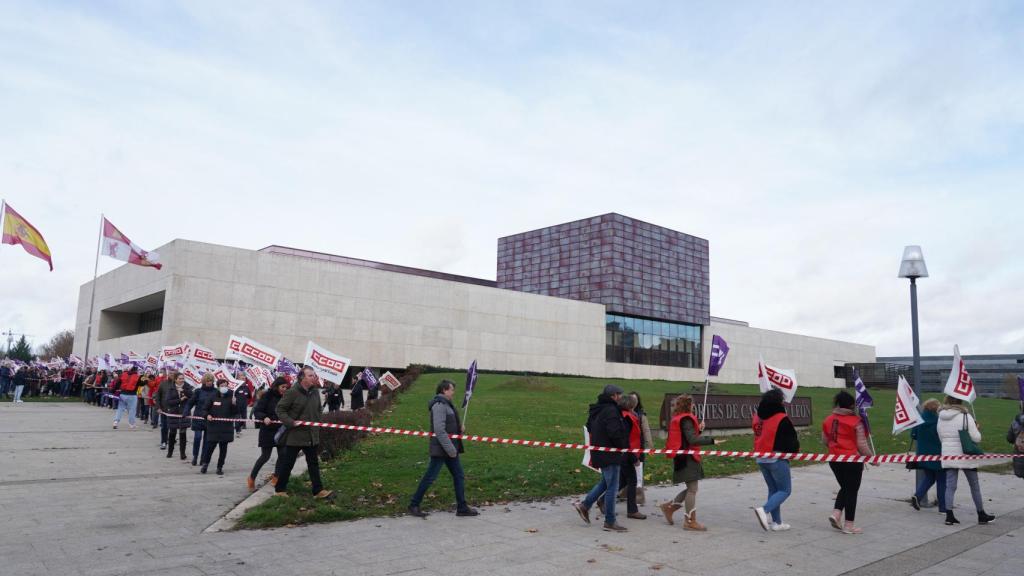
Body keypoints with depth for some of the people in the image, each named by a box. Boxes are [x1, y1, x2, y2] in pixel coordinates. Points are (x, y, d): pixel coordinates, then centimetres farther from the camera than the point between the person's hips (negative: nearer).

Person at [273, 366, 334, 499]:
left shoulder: (315, 392, 6)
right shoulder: (292, 392, -14)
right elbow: (280, 409, -11)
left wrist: (317, 422, 9)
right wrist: (291, 422, -19)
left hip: (312, 435, 6)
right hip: (295, 435, -6)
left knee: (313, 463, 9)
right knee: (287, 463, 7)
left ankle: (318, 490, 13)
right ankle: (279, 489, 22)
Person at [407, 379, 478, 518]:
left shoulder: (446, 404, 13)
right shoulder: (439, 405, -18)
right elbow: (439, 430, -23)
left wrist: (459, 428, 4)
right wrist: (450, 449, -21)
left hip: (450, 448, 10)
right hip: (441, 449, -10)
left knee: (459, 476, 11)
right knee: (430, 476, -1)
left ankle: (462, 507, 17)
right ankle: (414, 505, 12)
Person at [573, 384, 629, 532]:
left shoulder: (597, 410, 11)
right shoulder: (611, 410, -20)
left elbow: (589, 427, 22)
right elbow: (615, 433, -25)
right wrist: (624, 446, -8)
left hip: (599, 452, 10)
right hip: (610, 454, -10)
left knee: (605, 482, 22)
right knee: (612, 487, -2)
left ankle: (585, 505, 22)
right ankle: (610, 522, 5)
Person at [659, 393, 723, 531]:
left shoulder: (677, 419, 13)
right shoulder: (686, 419, -16)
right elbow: (692, 440, -25)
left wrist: (698, 429, 10)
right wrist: (711, 441, -27)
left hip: (682, 458, 10)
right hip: (687, 458, -10)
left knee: (691, 488, 17)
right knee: (692, 488, -4)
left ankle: (670, 506, 22)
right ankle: (690, 521, 2)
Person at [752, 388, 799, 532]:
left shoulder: (758, 417, 5)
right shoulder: (782, 419, -15)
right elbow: (791, 439, -10)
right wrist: (795, 449, 8)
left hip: (761, 459, 7)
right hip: (777, 459, -7)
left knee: (773, 489, 16)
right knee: (785, 490, 4)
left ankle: (777, 522, 17)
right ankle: (764, 510, -16)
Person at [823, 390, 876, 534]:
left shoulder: (828, 420, 3)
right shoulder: (856, 421, -13)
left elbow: (824, 441, 12)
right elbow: (862, 444, -12)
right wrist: (872, 458, 1)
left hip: (834, 459, 5)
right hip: (852, 459, -5)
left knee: (845, 487, 21)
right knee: (852, 491, 5)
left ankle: (836, 514, 6)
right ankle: (849, 525, 10)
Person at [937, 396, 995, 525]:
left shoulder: (941, 418, 4)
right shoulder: (965, 416, -12)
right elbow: (976, 438, -12)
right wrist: (977, 429, 6)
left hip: (948, 456, 4)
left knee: (950, 485, 5)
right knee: (974, 485, 12)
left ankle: (949, 515, 0)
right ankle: (981, 515, 24)